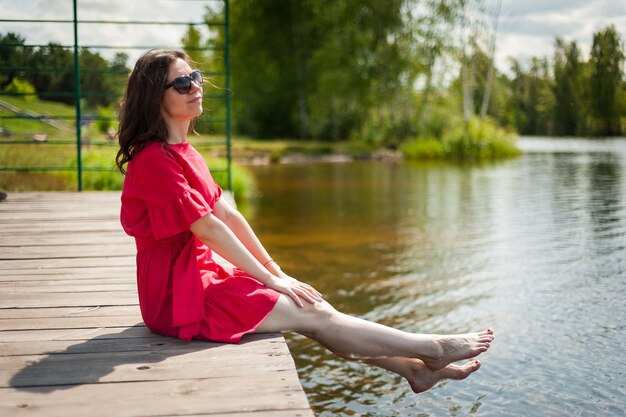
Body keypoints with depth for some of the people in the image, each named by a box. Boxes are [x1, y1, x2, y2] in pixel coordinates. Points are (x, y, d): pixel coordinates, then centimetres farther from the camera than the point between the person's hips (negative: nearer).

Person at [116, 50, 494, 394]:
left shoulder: (182, 153, 12)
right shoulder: (154, 160, -18)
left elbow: (228, 213, 9)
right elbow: (209, 227, -19)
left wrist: (275, 271, 5)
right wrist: (269, 279, -13)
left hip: (202, 274, 9)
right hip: (180, 295, -9)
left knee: (311, 303, 1)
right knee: (314, 315, -8)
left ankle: (414, 369, 8)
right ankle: (433, 349, 2)